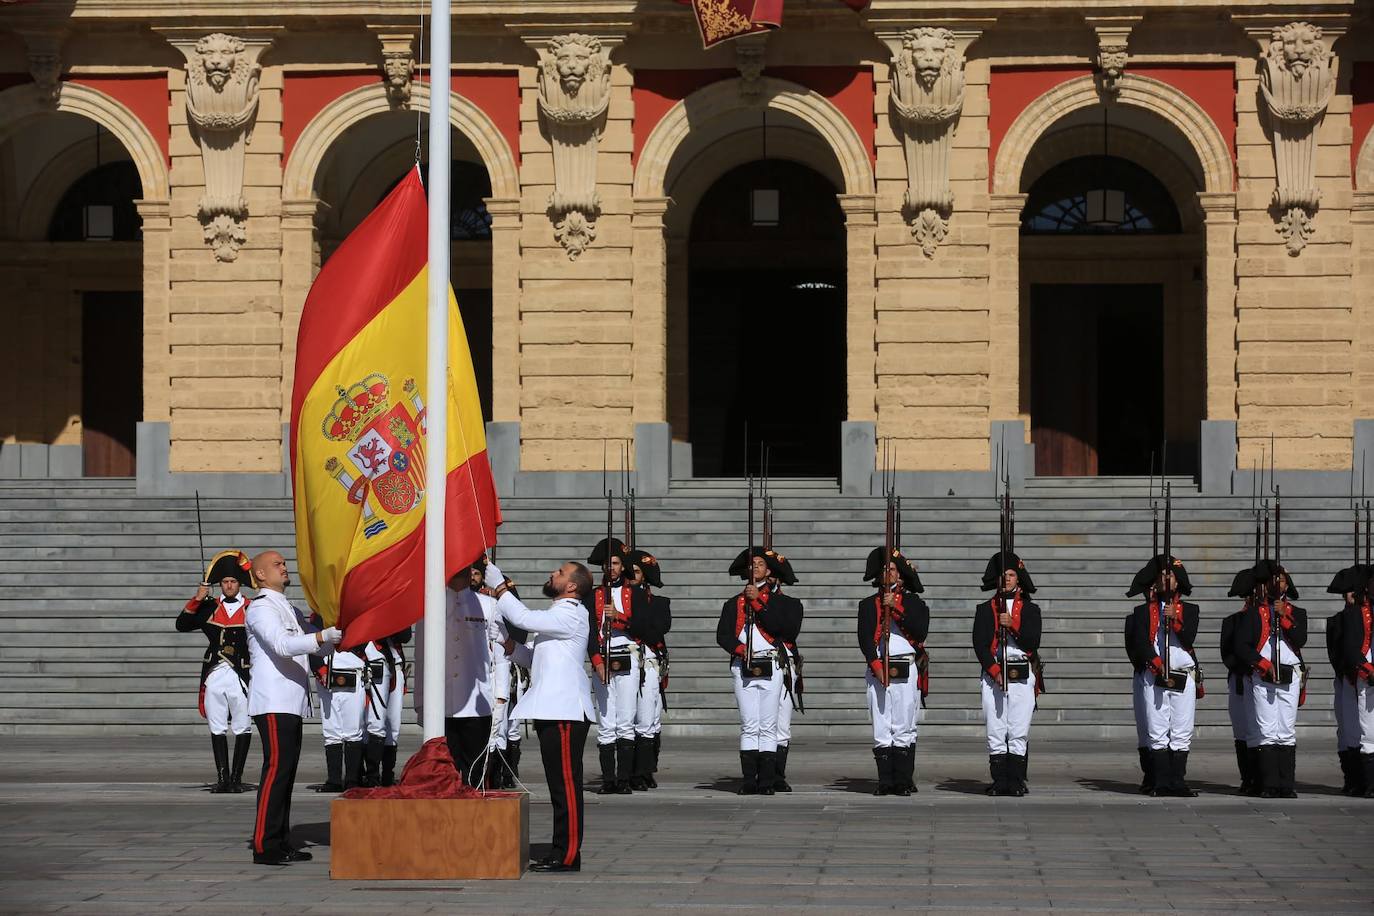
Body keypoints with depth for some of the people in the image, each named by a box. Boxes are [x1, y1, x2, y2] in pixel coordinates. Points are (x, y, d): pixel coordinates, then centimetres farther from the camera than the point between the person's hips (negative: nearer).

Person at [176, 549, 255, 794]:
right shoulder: (209, 607, 11)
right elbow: (182, 625, 4)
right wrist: (197, 599, -4)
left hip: (242, 675, -2)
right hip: (214, 674, 2)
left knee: (242, 729, -1)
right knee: (217, 729, 4)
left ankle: (236, 777, 6)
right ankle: (222, 778, 8)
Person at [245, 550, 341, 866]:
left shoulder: (289, 610, 25)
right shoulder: (260, 608, -6)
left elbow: (321, 646, 26)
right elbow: (282, 645, -22)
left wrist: (336, 638, 5)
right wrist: (322, 636, -31)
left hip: (291, 703, 10)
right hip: (272, 702, -10)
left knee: (286, 770, 9)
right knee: (276, 768, -14)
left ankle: (281, 843, 11)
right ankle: (264, 846, -16)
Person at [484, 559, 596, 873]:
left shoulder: (571, 615, -9)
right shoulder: (556, 616, 23)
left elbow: (524, 617, -18)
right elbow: (531, 657, 24)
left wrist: (497, 585, -9)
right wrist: (507, 644, 7)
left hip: (565, 713, -10)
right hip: (552, 712, 10)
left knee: (566, 785, -9)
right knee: (560, 785, 11)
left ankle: (568, 855, -9)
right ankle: (562, 852, 14)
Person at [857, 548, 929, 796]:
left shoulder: (913, 603, 11)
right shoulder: (868, 605, 15)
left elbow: (920, 632, -5)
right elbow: (864, 638, 4)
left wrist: (896, 608, -10)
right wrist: (877, 666, -9)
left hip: (906, 671, -2)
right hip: (877, 671, 2)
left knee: (904, 729, -6)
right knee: (881, 729, -1)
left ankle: (904, 782, -5)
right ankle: (885, 782, 1)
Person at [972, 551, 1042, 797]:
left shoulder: (1030, 609, 10)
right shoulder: (985, 610, 10)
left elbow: (1032, 642, -1)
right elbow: (980, 644, 1)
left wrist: (1013, 625, -13)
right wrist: (994, 671, -11)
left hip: (1022, 676, 0)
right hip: (993, 674, 0)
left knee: (1019, 733, -3)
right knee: (995, 732, -2)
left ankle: (1016, 782, 0)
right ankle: (1000, 782, 1)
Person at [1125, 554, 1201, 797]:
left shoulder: (1189, 610, 13)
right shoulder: (1143, 611, 11)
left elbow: (1189, 638, -1)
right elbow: (1140, 643, -1)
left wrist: (1175, 620, -17)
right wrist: (1157, 664, -15)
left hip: (1184, 677, 1)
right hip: (1153, 677, -1)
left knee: (1182, 734, -2)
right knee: (1157, 732, -5)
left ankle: (1178, 782, 1)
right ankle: (1161, 783, -3)